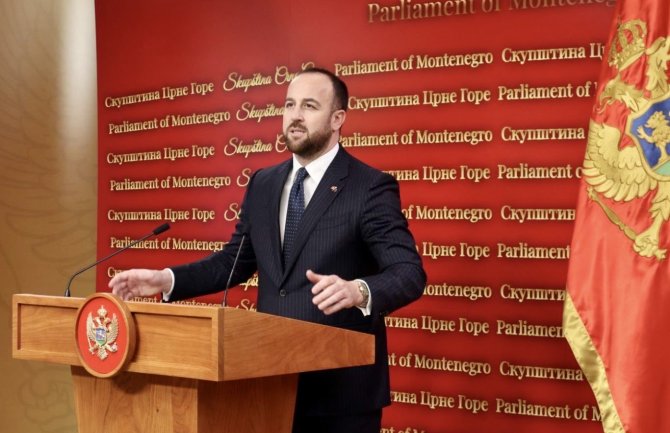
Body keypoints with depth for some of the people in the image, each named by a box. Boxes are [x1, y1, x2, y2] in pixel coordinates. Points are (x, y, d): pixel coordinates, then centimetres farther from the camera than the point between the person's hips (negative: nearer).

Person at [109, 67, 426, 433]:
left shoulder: (371, 187, -10)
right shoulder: (262, 184, 9)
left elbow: (410, 273, -18)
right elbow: (234, 261, 14)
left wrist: (358, 291, -39)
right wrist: (166, 279, -1)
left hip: (342, 385, -5)